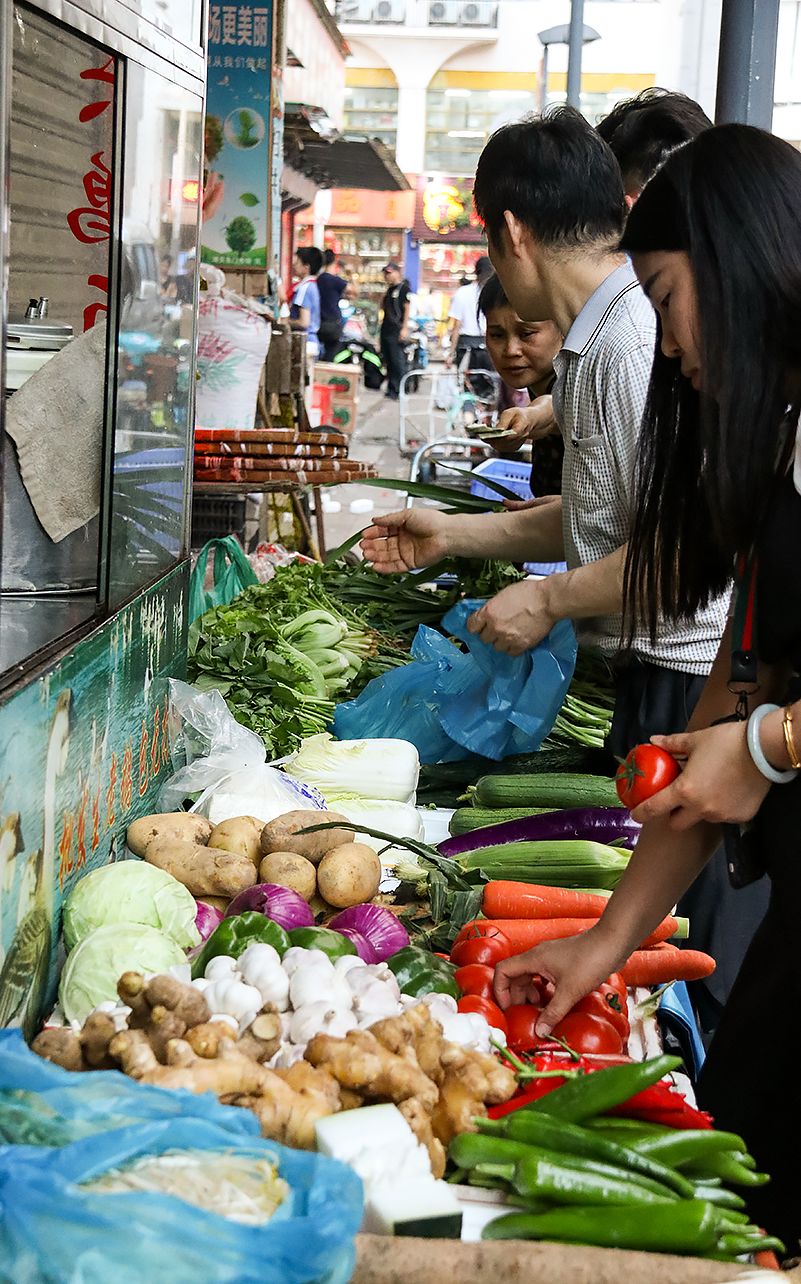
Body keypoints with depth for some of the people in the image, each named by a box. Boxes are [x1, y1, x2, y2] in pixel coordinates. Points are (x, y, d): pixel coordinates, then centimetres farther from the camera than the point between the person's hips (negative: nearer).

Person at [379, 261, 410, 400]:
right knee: (388, 361, 10)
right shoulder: (390, 289, 19)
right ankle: (391, 388, 16)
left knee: (398, 361, -8)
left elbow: (407, 309, -11)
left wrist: (405, 328, -18)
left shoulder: (403, 288, -6)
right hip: (386, 330, 9)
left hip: (396, 330, -9)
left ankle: (398, 390, -7)